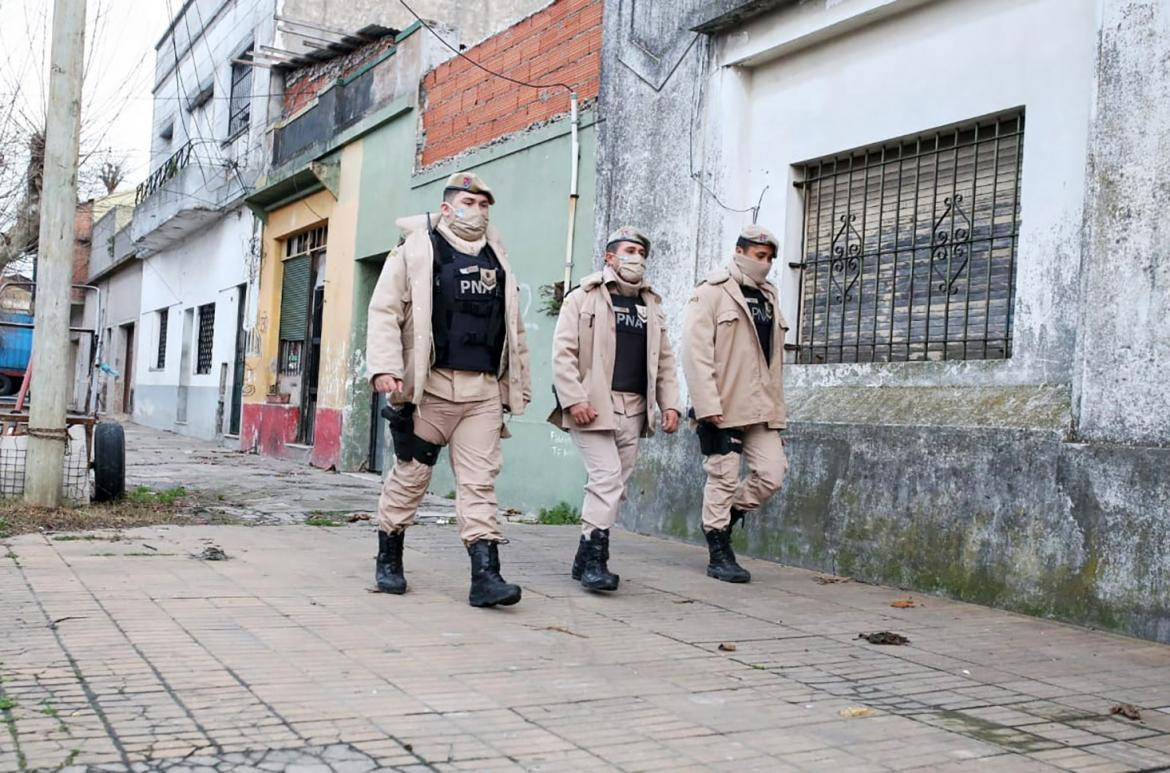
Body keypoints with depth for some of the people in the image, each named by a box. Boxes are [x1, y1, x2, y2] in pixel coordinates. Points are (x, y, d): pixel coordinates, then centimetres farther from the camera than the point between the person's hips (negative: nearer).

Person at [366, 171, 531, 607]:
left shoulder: (497, 259, 18)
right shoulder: (416, 251, 2)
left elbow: (513, 329, 22)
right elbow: (385, 311, -4)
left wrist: (519, 386, 20)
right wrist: (385, 367, -16)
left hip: (484, 391, 4)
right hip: (431, 385, -4)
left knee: (480, 482, -1)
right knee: (411, 474, 6)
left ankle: (485, 575, -4)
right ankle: (388, 559, 23)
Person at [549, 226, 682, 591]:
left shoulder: (651, 305, 19)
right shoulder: (584, 298, 1)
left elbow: (665, 362, 19)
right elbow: (563, 352, -7)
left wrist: (670, 404, 7)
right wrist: (573, 399, -16)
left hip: (633, 410, 6)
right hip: (593, 406, -6)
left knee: (616, 485, 6)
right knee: (606, 477, -15)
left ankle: (586, 559, 15)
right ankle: (594, 557, -8)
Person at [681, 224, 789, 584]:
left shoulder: (768, 297, 19)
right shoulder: (711, 294, -3)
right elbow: (696, 351, -11)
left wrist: (777, 406, 16)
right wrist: (708, 405, -19)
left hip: (761, 408, 7)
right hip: (723, 408, -6)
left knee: (772, 475, 0)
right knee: (723, 479, 0)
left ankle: (723, 517, 22)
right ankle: (719, 554, 12)